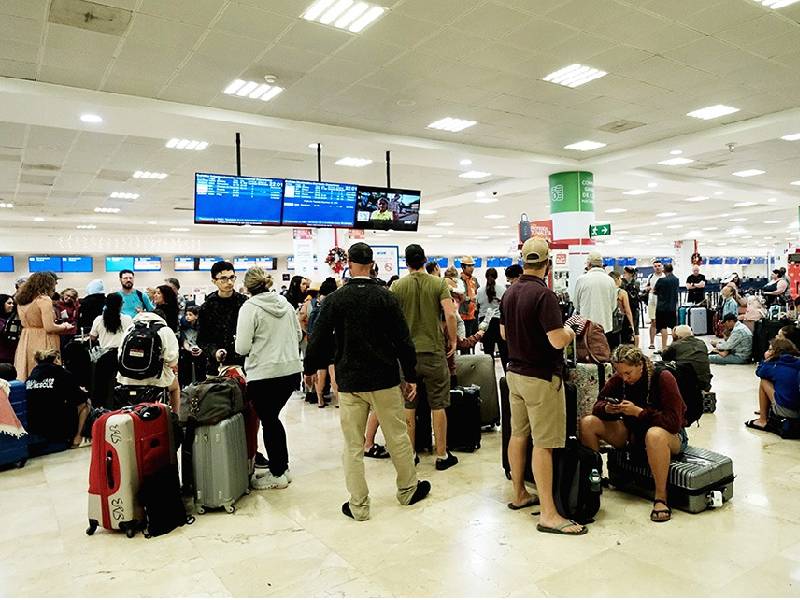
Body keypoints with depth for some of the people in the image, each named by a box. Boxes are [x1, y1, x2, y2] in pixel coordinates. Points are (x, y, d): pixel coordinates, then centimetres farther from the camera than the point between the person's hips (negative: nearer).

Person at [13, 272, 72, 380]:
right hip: (42, 343, -8)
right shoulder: (44, 299, -14)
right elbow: (49, 327, -19)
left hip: (25, 342, 8)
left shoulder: (21, 300, 10)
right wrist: (64, 326, 0)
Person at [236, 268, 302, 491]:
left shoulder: (249, 307, -10)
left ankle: (277, 475, 18)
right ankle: (283, 467, 27)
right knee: (273, 418, 20)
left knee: (269, 422, 8)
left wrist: (257, 345, 8)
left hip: (265, 374, -6)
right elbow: (298, 335, 15)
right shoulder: (285, 303, 7)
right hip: (291, 370, 6)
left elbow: (242, 348, -13)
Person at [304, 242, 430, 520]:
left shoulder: (334, 300, -4)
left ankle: (358, 505, 17)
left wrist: (310, 370, 16)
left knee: (353, 446, 9)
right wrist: (410, 377, 3)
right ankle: (408, 490, 31)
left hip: (349, 383, 1)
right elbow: (403, 340, -6)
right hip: (385, 381, 0)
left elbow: (318, 341, -2)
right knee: (398, 437, 15)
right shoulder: (387, 297, -6)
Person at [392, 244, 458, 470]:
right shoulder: (439, 284, -3)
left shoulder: (398, 286, -2)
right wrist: (453, 340, 2)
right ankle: (442, 455, 15)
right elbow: (450, 314, -12)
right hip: (434, 350, -1)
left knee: (408, 405, 11)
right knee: (437, 405, 8)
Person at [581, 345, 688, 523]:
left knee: (655, 434, -43)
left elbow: (674, 422, -25)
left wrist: (638, 411, -32)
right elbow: (598, 405, 3)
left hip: (671, 436, -5)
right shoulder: (618, 380, -3)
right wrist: (607, 409, -21)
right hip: (633, 432, 6)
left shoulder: (663, 378, -19)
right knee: (587, 423, -13)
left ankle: (661, 498, -26)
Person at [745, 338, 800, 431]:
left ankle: (762, 421, 14)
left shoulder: (775, 366, -7)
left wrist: (766, 360, 18)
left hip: (786, 411, -6)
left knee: (764, 382, 11)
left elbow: (759, 372, 12)